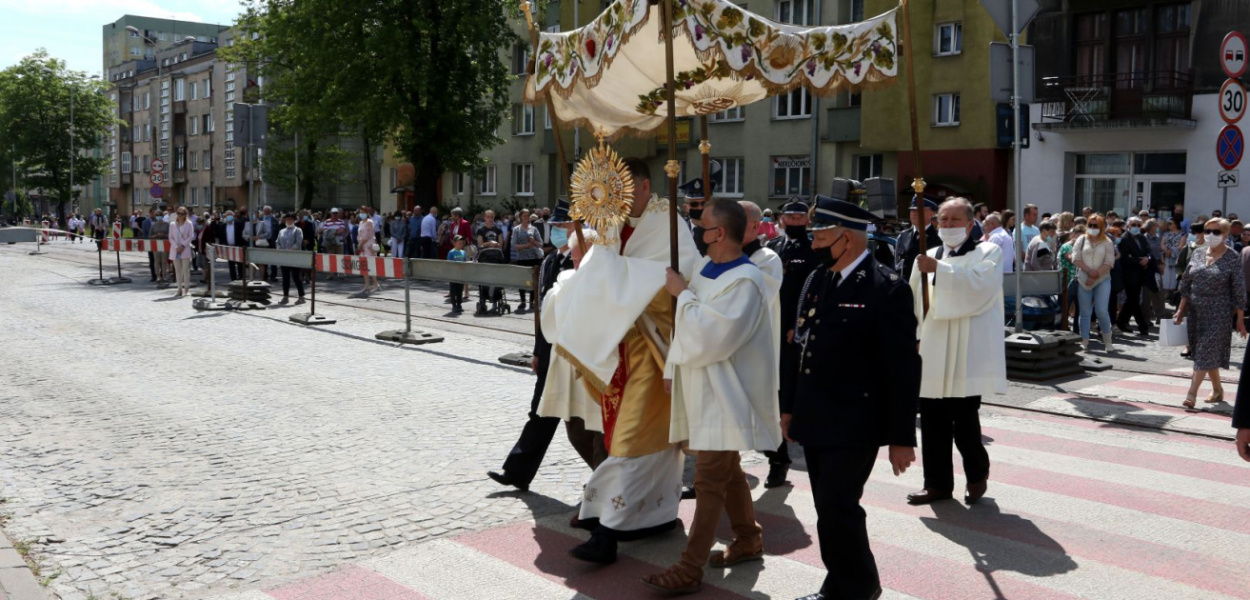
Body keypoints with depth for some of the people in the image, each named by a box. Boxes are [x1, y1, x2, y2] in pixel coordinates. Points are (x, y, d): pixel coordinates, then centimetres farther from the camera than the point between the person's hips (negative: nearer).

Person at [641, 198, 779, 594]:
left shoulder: (745, 281, -21)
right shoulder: (705, 267, 5)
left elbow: (709, 339, -26)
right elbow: (687, 323, 15)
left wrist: (682, 293, -17)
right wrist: (673, 367, 10)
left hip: (724, 396, -9)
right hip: (703, 389, 9)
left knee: (709, 480, -5)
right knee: (727, 470, 20)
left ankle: (690, 569, 0)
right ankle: (748, 540, 37)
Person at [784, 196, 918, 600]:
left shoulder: (887, 289, -14)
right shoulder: (816, 280, 9)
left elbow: (904, 368, -14)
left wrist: (902, 437, -14)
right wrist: (790, 407, 16)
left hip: (853, 428, -7)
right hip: (814, 423, 7)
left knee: (837, 510, -6)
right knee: (831, 510, 14)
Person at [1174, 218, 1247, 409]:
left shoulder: (1232, 259, -7)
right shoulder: (1198, 254, 6)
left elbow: (1239, 291, -6)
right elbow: (1186, 283, 10)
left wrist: (1240, 319, -7)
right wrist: (1181, 309, 7)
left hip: (1219, 313, -5)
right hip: (1196, 311, 5)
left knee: (1206, 352, -9)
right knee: (1206, 353, 13)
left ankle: (1192, 393, -11)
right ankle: (1217, 389, 28)